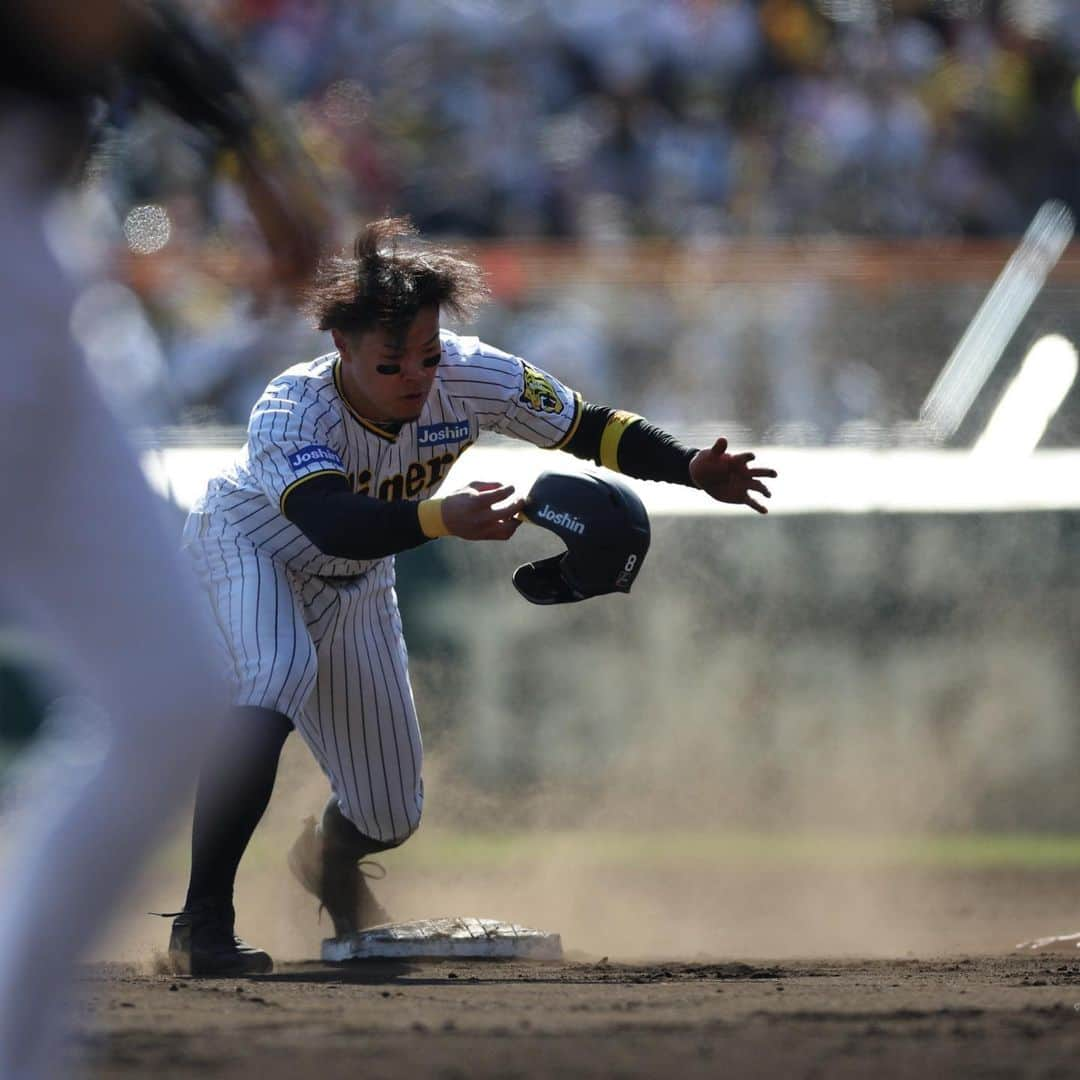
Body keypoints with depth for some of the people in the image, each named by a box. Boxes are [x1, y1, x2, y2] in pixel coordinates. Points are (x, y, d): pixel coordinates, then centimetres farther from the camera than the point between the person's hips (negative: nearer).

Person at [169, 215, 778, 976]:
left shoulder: (473, 378, -27)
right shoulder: (292, 412, -39)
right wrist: (442, 520, -72)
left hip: (354, 590, 5)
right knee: (277, 677, -39)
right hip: (246, 549, -5)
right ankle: (203, 924, -31)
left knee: (391, 815, 7)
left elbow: (589, 427, -16)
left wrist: (690, 469, -31)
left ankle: (330, 856, 49)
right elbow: (332, 525, -57)